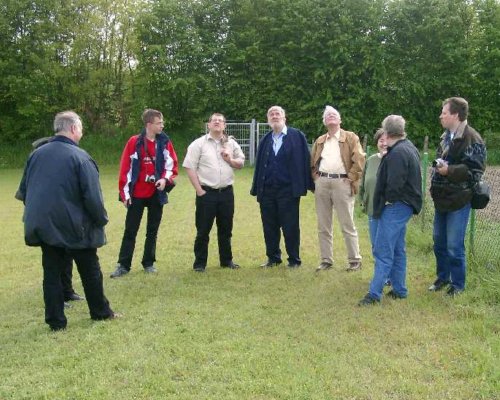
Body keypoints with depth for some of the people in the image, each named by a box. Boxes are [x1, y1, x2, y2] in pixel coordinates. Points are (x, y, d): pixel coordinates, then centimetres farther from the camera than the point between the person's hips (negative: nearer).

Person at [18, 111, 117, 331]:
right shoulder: (80, 157, -14)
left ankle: (56, 321, 13)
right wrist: (102, 220, -1)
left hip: (43, 226, 5)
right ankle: (101, 312, 25)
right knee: (90, 271, 12)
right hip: (75, 227, -5)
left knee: (52, 273, 10)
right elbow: (93, 196, -17)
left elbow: (24, 190, 12)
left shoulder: (36, 154, 4)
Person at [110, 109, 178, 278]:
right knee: (130, 230, 3)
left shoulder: (165, 143, 1)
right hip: (137, 194, -2)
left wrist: (165, 179, -16)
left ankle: (149, 263, 23)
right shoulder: (134, 142, -7)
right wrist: (125, 192, -8)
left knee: (152, 230, 11)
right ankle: (123, 265, 10)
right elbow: (125, 168, -6)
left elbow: (172, 164, 5)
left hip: (157, 193, 3)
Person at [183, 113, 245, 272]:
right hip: (206, 193, -4)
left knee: (226, 229, 13)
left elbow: (241, 163, 17)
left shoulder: (231, 143, 11)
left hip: (226, 192, 4)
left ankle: (226, 260, 25)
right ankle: (200, 263, 11)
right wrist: (199, 190, -11)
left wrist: (230, 160, -6)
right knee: (203, 230, 1)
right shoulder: (199, 144, -2)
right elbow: (189, 167, -6)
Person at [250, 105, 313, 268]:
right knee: (270, 227, 10)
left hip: (288, 190, -4)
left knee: (290, 227, 2)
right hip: (267, 190, 4)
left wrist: (306, 185, -10)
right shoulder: (265, 140, 14)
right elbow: (259, 165, 12)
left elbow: (304, 161, -4)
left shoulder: (297, 136, 0)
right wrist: (256, 188, 7)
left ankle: (294, 260, 14)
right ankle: (273, 258, 23)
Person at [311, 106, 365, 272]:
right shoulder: (319, 141, 20)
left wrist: (351, 178, -10)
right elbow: (312, 162, 24)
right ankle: (326, 260, 14)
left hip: (341, 183, -5)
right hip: (321, 183, 5)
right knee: (323, 226, 7)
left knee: (347, 225, -2)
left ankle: (355, 260, 6)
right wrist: (315, 177, 8)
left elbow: (359, 159, -6)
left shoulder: (350, 137, 4)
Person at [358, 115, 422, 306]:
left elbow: (394, 184, -25)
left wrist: (386, 201, -10)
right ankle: (399, 290, 25)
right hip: (404, 207, 11)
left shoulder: (397, 153, -19)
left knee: (383, 251, -7)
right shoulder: (409, 148, 13)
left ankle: (374, 293, -4)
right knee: (398, 250, 17)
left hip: (395, 207, -11)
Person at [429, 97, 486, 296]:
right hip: (442, 199, 8)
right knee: (439, 242, 16)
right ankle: (442, 277, 32)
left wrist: (449, 170, -23)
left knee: (454, 246, -2)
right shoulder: (446, 136, 12)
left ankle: (458, 284, 15)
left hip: (458, 201, -8)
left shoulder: (472, 139, -15)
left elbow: (474, 171, -18)